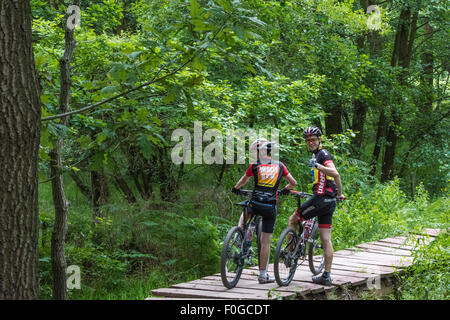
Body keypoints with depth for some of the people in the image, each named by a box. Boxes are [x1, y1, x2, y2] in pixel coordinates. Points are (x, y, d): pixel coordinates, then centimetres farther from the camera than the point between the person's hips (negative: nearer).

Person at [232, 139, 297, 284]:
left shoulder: (254, 166, 2)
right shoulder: (279, 166, 7)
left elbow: (243, 180, 20)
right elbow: (293, 183, 16)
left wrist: (235, 188, 40)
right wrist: (285, 189, 38)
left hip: (255, 205, -1)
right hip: (270, 207, 1)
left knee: (244, 214, 37)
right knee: (266, 241, 6)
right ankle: (263, 275, 7)